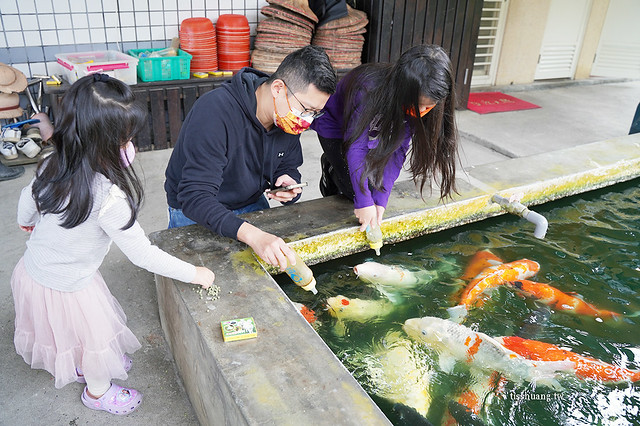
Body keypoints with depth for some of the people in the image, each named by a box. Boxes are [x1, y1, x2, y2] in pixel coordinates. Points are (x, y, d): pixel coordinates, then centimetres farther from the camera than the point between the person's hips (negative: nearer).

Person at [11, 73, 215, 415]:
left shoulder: (53, 166, -13)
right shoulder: (108, 197, -36)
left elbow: (28, 200, 8)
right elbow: (143, 255, -29)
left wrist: (26, 222, 31)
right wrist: (194, 274, -17)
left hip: (30, 272, 7)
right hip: (66, 290, -7)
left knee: (67, 331, 33)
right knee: (98, 335, 21)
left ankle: (83, 367, 61)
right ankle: (98, 390, 48)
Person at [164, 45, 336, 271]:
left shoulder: (290, 117, -10)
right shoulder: (215, 111, -32)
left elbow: (288, 166, 7)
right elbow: (194, 197, -37)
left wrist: (289, 182, -19)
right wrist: (252, 235, -50)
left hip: (251, 204, 5)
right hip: (193, 212, -5)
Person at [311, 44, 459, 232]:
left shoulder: (416, 106, -25)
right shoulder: (368, 90, -42)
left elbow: (397, 150, -23)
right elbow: (356, 147, -38)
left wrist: (381, 200, -30)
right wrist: (363, 202, -37)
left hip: (372, 129, 5)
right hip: (336, 127, -5)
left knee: (377, 186, -4)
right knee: (357, 190, -14)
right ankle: (331, 167, 16)